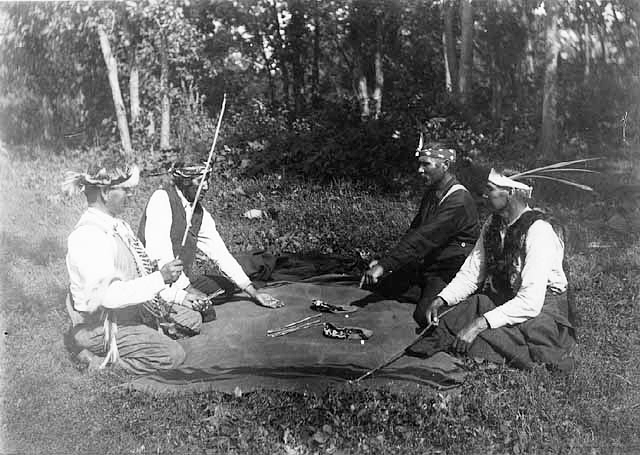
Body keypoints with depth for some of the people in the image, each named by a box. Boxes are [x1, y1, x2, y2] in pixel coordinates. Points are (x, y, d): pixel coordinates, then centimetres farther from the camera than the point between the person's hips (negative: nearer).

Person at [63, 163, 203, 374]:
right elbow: (107, 295, -32)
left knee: (193, 320, 10)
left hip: (133, 307, 9)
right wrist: (160, 278, -32)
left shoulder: (117, 225, 6)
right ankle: (101, 356, -6)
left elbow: (138, 276, 13)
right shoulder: (87, 235, -25)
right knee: (172, 355, -18)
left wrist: (179, 296, 7)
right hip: (100, 323, -9)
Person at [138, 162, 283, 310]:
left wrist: (254, 293, -5)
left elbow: (221, 254, 4)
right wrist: (189, 290, -25)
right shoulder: (161, 199, -15)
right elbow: (159, 254, -23)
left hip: (185, 280, 8)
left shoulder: (200, 213, 6)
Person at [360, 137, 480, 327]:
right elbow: (413, 231, 12)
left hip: (450, 271, -9)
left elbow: (422, 239, -29)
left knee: (425, 316, -28)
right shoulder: (432, 193, 10)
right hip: (426, 262, 9)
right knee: (382, 283, -2)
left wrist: (384, 266, -32)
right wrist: (384, 262, 1)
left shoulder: (459, 201, -22)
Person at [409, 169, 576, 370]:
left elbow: (530, 302, -28)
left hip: (540, 309, -7)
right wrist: (440, 300, -11)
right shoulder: (493, 223, 2)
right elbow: (471, 273, 6)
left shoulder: (539, 230, -23)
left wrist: (480, 323, -33)